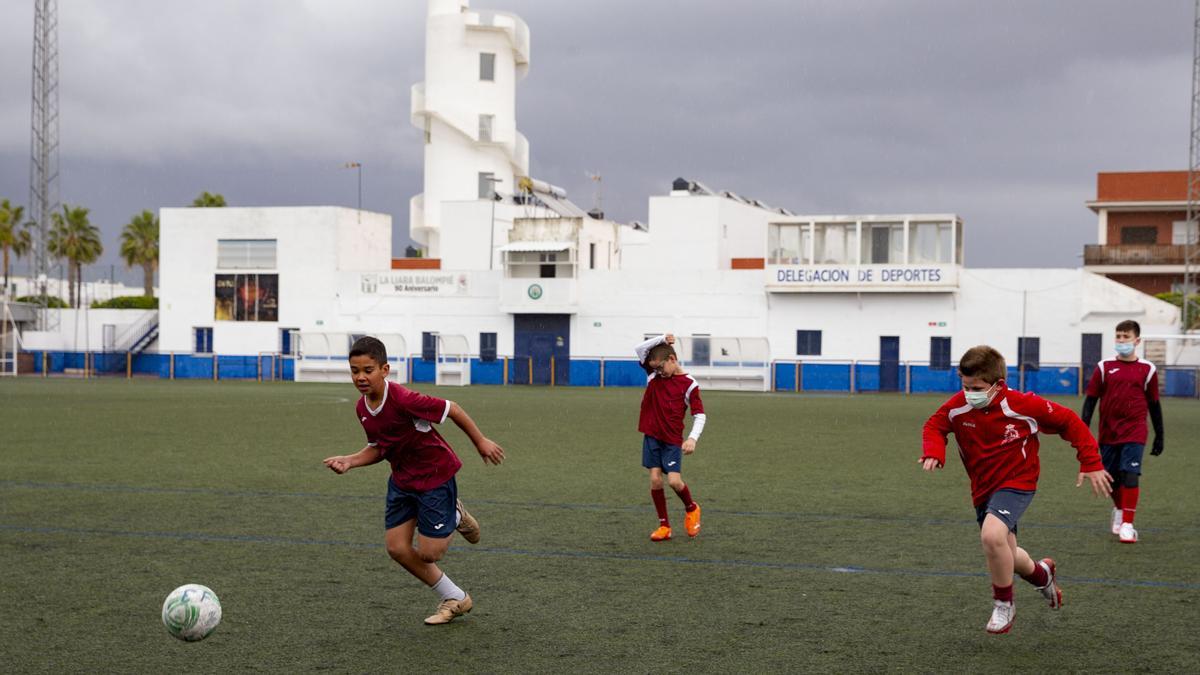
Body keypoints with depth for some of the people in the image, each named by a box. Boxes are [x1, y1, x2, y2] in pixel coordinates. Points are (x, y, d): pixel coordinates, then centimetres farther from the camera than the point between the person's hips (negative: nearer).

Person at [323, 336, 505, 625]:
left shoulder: (402, 399, -29)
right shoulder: (362, 408, -4)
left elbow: (451, 409, -21)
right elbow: (378, 449, 9)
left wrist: (481, 442, -13)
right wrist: (349, 461, -9)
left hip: (435, 476, -7)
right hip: (402, 479, 8)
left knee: (428, 553, -7)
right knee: (397, 548, 2)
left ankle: (455, 517, 27)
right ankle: (455, 600, 19)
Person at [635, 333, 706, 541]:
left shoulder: (689, 384, -8)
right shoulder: (654, 374, 5)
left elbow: (699, 415, -9)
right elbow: (639, 349, 0)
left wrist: (693, 438, -24)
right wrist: (662, 339, -11)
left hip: (673, 440, -4)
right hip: (651, 437, 4)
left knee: (674, 481, -12)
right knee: (655, 479, -1)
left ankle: (691, 509, 19)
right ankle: (664, 525, 9)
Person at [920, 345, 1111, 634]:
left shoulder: (1023, 406, -22)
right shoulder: (958, 406, -13)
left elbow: (1069, 422, -11)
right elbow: (935, 426, 4)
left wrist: (1091, 464, -13)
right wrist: (933, 453, -18)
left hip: (1017, 483, -5)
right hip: (982, 489, 5)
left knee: (992, 535, -33)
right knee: (1005, 558, 18)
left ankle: (1003, 604, -7)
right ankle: (1041, 573, 55)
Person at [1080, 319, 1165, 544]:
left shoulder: (1147, 370, 2)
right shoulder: (1104, 367, 3)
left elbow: (1154, 405, 10)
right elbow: (1090, 400, 4)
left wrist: (1159, 437, 11)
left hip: (1134, 433, -2)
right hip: (1108, 433, 2)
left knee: (1130, 475, -15)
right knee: (1113, 480, 10)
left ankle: (1127, 525, -9)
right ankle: (1119, 509, 40)